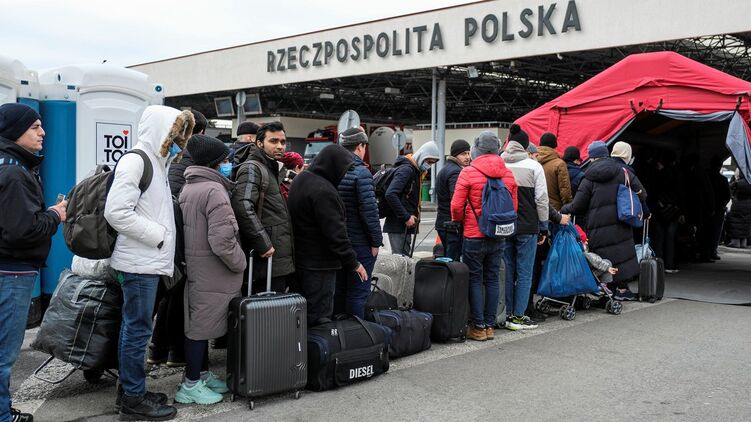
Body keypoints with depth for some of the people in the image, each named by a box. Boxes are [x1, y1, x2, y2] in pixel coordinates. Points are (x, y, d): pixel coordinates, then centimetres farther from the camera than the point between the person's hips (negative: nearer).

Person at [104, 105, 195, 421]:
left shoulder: (155, 162, 16)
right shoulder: (135, 161, -13)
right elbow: (116, 212, -22)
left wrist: (163, 236, 10)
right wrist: (158, 235, -17)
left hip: (149, 261, 9)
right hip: (139, 262, -9)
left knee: (135, 328, 15)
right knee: (138, 330, -3)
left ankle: (129, 391, 25)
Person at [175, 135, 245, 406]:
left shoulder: (187, 188, 13)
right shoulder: (214, 190, -18)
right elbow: (222, 241, -24)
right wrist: (240, 262, -10)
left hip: (196, 268, 10)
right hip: (212, 272, -10)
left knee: (199, 324, 17)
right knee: (201, 326, -1)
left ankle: (203, 375, 29)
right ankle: (191, 385, 8)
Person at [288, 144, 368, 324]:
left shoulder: (300, 180, 11)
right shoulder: (323, 190, -21)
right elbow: (335, 233, -22)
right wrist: (353, 263, -14)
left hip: (300, 259, 10)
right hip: (319, 264, -10)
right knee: (319, 317, -2)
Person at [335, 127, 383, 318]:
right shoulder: (361, 172, -16)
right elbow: (369, 210, -20)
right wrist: (376, 241, -10)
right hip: (360, 243, -7)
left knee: (338, 289, 17)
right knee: (358, 293, 1)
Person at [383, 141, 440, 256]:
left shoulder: (416, 171, 16)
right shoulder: (406, 169, -14)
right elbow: (390, 194, -26)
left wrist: (413, 217, 5)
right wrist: (406, 217, -22)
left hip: (405, 225, 10)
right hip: (398, 226, -10)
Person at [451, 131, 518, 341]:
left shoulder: (468, 173, -10)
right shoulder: (508, 174, 3)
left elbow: (456, 206, -11)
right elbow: (513, 206, 7)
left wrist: (459, 221, 9)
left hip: (474, 235, -4)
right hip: (498, 236, 4)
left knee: (475, 279, 4)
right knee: (493, 279, 11)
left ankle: (478, 326, 7)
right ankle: (490, 325, 17)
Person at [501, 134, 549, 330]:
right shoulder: (533, 166, -5)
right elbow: (541, 199, -5)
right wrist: (543, 227, 4)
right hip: (527, 227, -3)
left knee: (507, 271, 11)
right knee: (524, 272, 3)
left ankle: (506, 314, 15)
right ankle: (517, 316, 4)